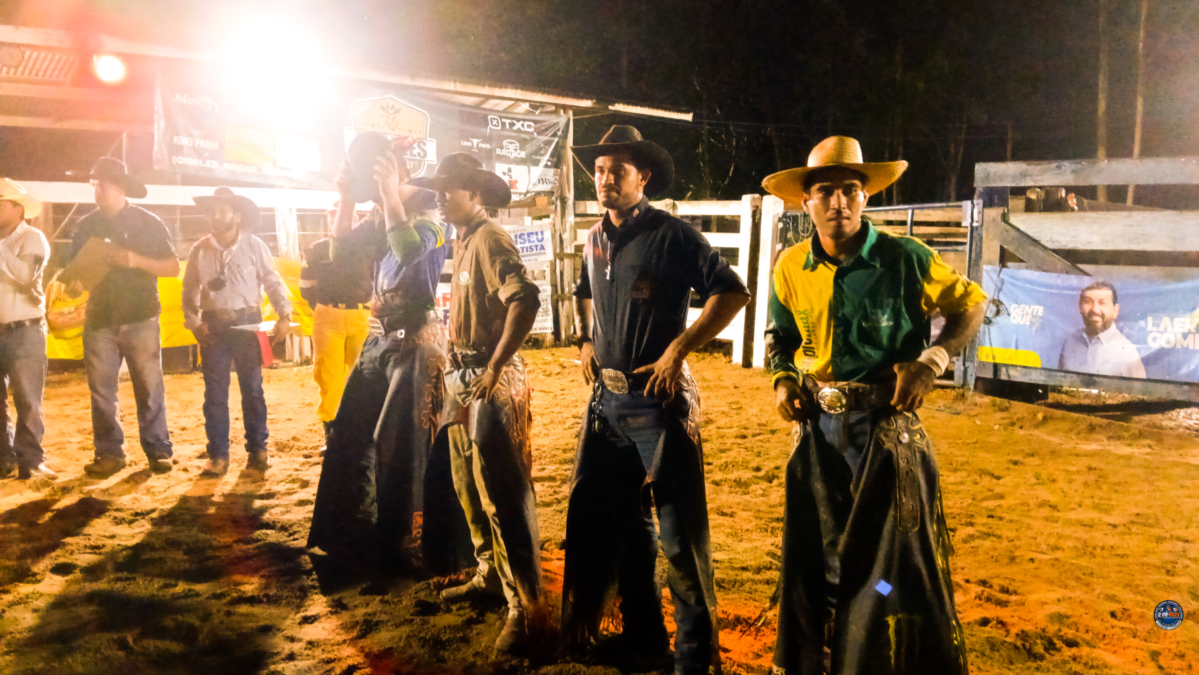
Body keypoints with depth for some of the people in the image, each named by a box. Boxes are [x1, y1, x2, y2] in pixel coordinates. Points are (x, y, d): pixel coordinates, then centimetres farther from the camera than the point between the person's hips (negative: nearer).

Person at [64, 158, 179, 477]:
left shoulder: (148, 223, 3)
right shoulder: (86, 226, 11)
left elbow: (173, 267, 1)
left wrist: (137, 261, -15)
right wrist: (73, 284, -8)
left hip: (140, 319, -3)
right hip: (99, 321, 3)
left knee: (150, 389, -1)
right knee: (101, 391, 4)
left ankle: (158, 450, 6)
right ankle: (109, 453, 13)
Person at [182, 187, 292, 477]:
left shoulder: (254, 246, 1)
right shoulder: (200, 249, 6)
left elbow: (273, 282, 0)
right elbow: (190, 291, 10)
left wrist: (284, 315, -11)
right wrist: (194, 323, -2)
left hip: (246, 325, -2)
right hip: (213, 328, 2)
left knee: (252, 389, 4)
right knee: (215, 393, 3)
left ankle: (257, 450, 15)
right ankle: (218, 455, 12)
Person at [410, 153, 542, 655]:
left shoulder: (489, 239, -14)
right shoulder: (462, 242, 15)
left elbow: (525, 300, -29)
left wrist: (494, 368, -26)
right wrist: (457, 368, 11)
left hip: (490, 382, -10)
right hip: (462, 377, 10)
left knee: (501, 495, -6)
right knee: (468, 487, 18)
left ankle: (522, 605, 3)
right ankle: (489, 575, 34)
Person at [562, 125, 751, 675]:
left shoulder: (670, 234, -10)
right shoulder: (594, 240, 11)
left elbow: (731, 292, -14)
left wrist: (679, 349, -17)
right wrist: (586, 342, 14)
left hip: (658, 399, -7)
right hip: (606, 398, 8)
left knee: (680, 531, -1)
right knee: (618, 523, 16)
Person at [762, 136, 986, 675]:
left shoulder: (905, 259, -11)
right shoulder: (791, 269, 1)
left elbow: (971, 305, 0)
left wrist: (931, 361, -14)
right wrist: (782, 378, -2)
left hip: (888, 423, -4)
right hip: (817, 425, 4)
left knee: (894, 555, 4)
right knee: (812, 554, 14)